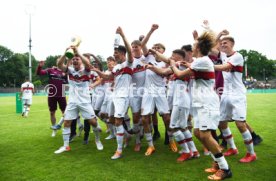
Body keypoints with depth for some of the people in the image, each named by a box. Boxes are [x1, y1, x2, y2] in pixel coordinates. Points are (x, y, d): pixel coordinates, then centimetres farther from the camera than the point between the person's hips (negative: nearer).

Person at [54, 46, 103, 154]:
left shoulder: (85, 70, -5)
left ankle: (97, 140, 24)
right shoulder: (70, 70, 3)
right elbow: (59, 65, -14)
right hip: (72, 101, 3)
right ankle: (65, 146, 17)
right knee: (66, 122, 3)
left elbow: (88, 63, -28)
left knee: (93, 121, -1)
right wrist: (66, 53, -29)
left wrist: (78, 52, -37)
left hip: (84, 101, -2)